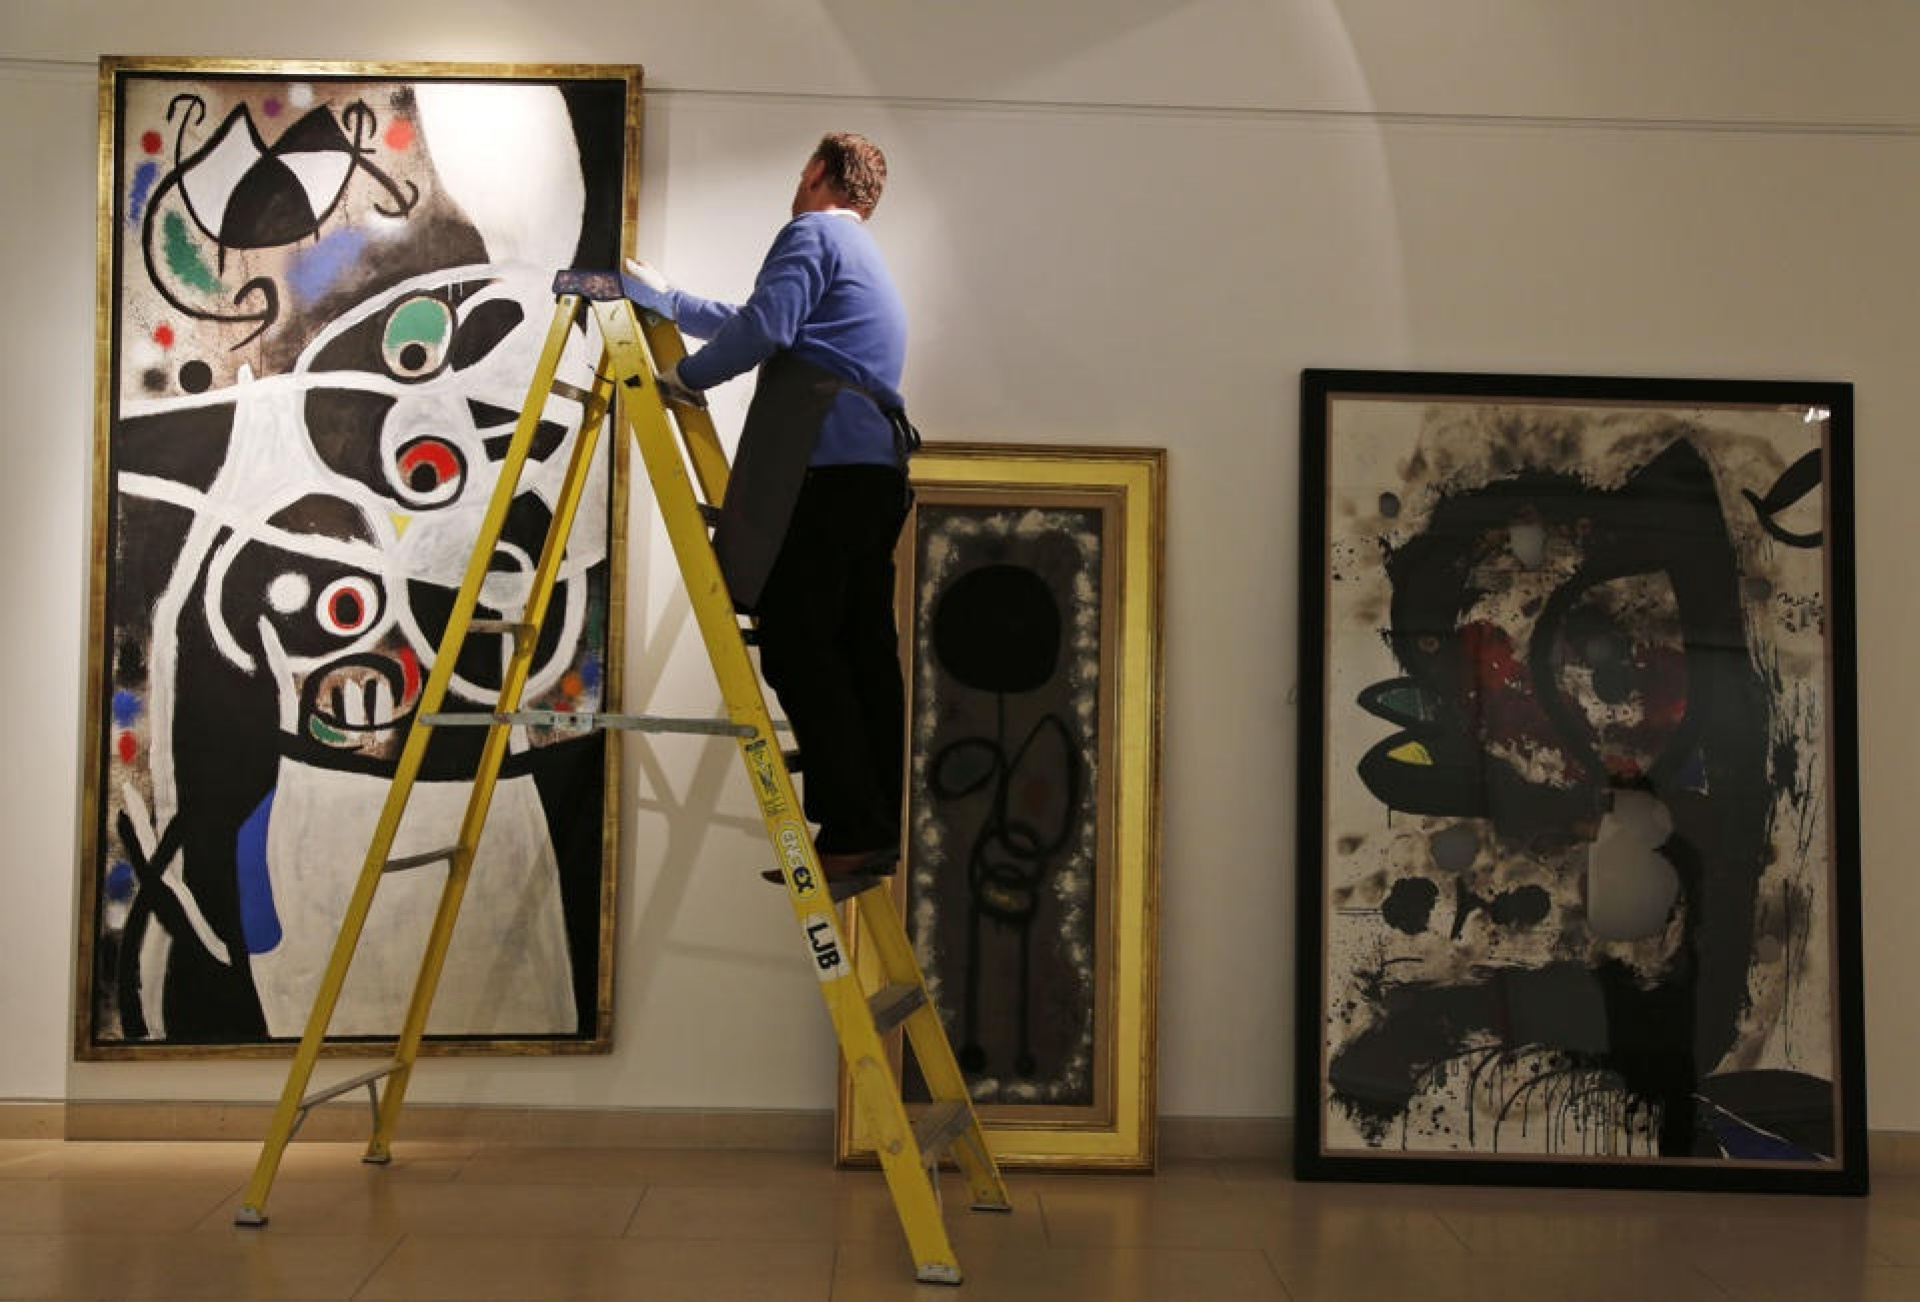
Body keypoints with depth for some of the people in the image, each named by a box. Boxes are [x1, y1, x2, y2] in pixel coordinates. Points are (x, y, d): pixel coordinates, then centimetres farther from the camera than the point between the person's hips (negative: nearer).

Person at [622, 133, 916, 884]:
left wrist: (685, 377, -1)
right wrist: (663, 300, 45)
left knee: (798, 648, -10)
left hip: (822, 467, -9)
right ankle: (877, 831, 9)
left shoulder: (811, 233, 2)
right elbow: (757, 325, 39)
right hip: (877, 469, 9)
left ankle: (851, 833, -13)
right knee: (863, 650, 7)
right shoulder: (865, 257, 32)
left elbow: (761, 328, -15)